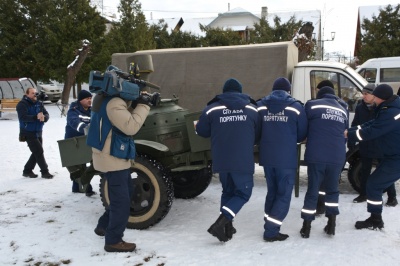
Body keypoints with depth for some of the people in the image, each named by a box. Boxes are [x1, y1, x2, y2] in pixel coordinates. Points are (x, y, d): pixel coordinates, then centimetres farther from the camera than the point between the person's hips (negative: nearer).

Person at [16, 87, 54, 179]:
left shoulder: (39, 103, 7)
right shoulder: (22, 104, -10)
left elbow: (47, 115, 0)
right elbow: (23, 117, -25)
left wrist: (43, 117, -24)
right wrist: (36, 117, -37)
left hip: (38, 132, 7)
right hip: (28, 133, -7)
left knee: (37, 153, 12)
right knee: (39, 152, -9)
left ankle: (27, 170, 26)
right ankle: (44, 171, 1)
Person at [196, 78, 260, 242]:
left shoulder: (212, 109, 1)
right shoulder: (252, 109, 4)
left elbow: (201, 131, 10)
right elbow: (258, 135, 11)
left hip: (221, 161, 2)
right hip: (243, 161, -2)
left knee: (228, 191, 21)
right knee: (243, 193, 10)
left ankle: (227, 226, 20)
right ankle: (220, 223, -5)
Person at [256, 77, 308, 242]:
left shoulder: (260, 106, 4)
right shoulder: (296, 107, -3)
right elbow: (302, 135, 4)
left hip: (267, 157, 4)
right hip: (287, 159, -4)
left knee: (272, 192, 19)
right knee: (284, 194, 6)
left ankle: (269, 227, 24)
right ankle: (271, 231, 1)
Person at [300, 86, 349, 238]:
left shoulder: (312, 105, 5)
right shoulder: (343, 111, 18)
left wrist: (309, 142, 26)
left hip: (316, 156, -3)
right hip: (337, 157, 3)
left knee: (312, 190, 7)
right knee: (332, 190, 19)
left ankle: (306, 227, 12)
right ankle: (331, 224, 19)